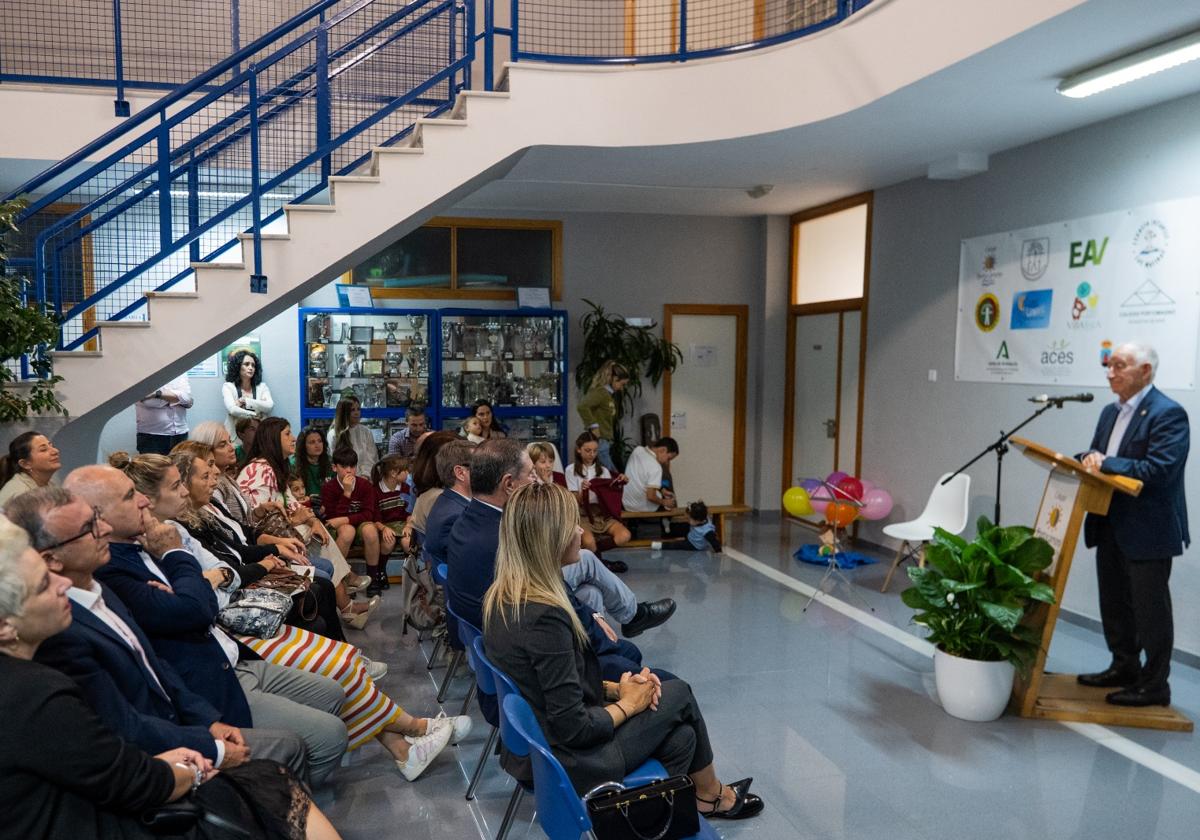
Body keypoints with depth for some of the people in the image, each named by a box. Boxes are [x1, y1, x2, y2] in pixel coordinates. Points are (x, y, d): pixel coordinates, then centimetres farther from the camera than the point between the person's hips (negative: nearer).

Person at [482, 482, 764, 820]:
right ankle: (711, 796, 31)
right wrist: (628, 703, -7)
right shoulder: (545, 617, -29)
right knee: (678, 694, 8)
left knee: (681, 737, 10)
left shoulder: (502, 598, -1)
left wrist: (615, 688, 1)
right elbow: (574, 729, -24)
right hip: (567, 762, -8)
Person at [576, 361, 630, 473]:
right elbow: (582, 407, -27)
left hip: (605, 442, 9)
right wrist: (593, 426, -19)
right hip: (599, 442, -9)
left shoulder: (609, 393, 15)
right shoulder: (601, 392, -13)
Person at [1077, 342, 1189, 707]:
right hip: (1110, 526, 9)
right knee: (1114, 603, 19)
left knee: (1149, 608, 3)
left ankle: (1154, 685, 16)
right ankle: (1124, 667, 34)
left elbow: (1159, 470, -24)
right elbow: (1097, 456, 16)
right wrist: (1090, 460, -6)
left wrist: (1107, 463, -23)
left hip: (1147, 530, -8)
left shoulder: (1168, 414, -15)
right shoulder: (1111, 411, 12)